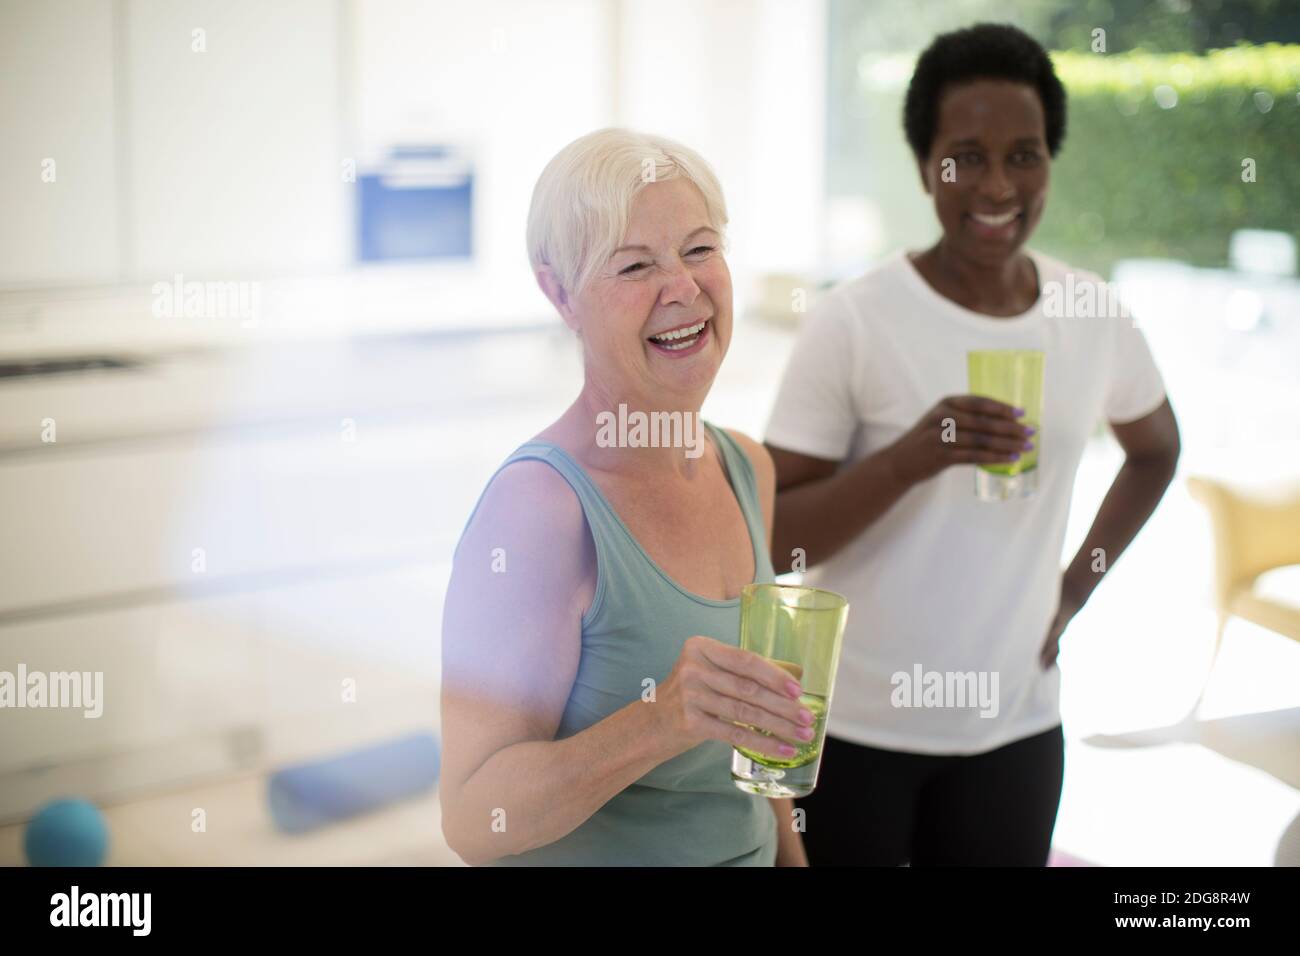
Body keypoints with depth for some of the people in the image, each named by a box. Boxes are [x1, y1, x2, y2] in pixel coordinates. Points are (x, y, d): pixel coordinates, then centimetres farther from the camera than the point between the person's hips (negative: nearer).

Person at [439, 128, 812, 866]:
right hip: (590, 856, -6)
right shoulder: (538, 506, -24)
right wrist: (663, 721, -37)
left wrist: (790, 852, 6)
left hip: (748, 849, 6)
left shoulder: (750, 468, -2)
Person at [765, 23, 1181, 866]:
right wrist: (909, 458, -28)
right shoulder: (854, 322, -13)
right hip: (854, 728, -3)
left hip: (1017, 728, 4)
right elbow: (770, 540, -13)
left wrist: (1077, 586, 8)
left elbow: (1157, 448, 20)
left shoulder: (1095, 317, 0)